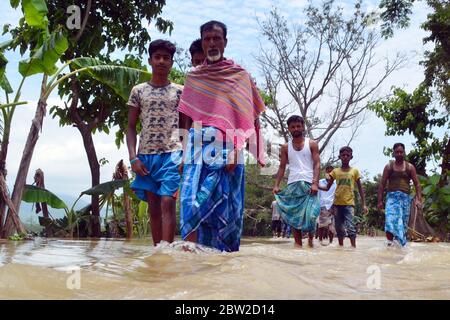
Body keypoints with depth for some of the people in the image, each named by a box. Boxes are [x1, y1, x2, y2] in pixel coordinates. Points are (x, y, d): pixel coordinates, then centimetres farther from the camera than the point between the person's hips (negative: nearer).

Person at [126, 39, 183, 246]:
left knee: (167, 203, -14)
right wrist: (133, 158, -2)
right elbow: (131, 127, 10)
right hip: (146, 156, 2)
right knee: (153, 207, 6)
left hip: (172, 154, -2)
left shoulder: (180, 91, 9)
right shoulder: (138, 91, 11)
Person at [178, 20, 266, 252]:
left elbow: (243, 117, 0)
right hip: (197, 144, 3)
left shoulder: (239, 75, 8)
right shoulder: (193, 77, 18)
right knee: (190, 199, -11)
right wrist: (185, 153, 9)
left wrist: (236, 150, -12)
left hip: (225, 146, -2)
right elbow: (187, 119, 16)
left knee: (224, 204, -4)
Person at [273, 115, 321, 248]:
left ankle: (310, 238, 14)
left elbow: (317, 164, 0)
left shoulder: (312, 144, 7)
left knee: (310, 214, -8)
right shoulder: (285, 147, 13)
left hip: (308, 184, -2)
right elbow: (282, 167, 11)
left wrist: (315, 183, -13)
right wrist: (276, 185, -1)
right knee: (293, 215, 0)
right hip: (292, 185, 2)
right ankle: (298, 243, 4)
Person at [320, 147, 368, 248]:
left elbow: (360, 189, 8)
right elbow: (327, 188, 8)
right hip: (337, 203, 3)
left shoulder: (355, 171, 5)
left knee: (350, 226, -15)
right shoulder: (335, 171, 8)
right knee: (339, 228, 9)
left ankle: (353, 247, -14)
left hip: (349, 203, -3)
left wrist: (364, 204, 1)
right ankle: (341, 247, 19)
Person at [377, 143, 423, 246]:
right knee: (390, 220, -20)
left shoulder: (410, 167, 9)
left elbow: (417, 184, 6)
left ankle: (401, 245, 12)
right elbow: (382, 184, 7)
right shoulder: (389, 167, 7)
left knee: (403, 222, 3)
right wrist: (380, 201, 1)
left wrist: (418, 199, -7)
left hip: (405, 197, 1)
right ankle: (389, 242, -24)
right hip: (392, 196, -1)